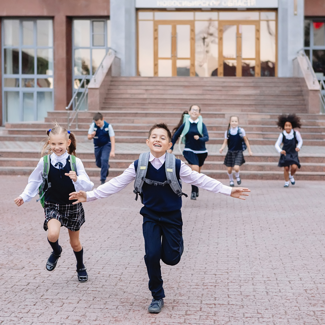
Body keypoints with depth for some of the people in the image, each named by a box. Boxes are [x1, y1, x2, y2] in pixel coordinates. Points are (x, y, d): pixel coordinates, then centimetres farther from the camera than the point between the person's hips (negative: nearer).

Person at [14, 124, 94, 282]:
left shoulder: (75, 162, -12)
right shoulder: (44, 162, -10)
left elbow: (88, 186, -15)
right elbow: (34, 181, 7)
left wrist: (77, 179, -33)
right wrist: (24, 196, -1)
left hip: (73, 205, 0)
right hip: (53, 205, 0)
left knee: (75, 243, 15)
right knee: (53, 234, -28)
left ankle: (81, 267, 46)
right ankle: (56, 252, 9)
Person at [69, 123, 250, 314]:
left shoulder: (176, 165, -15)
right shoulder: (138, 166, -11)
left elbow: (201, 180, -10)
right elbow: (116, 184, -6)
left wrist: (228, 191, -14)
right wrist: (89, 196, -10)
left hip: (172, 217, -1)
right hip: (150, 217, 1)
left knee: (171, 258, -2)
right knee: (152, 256, -10)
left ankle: (177, 242, 37)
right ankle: (157, 297, 11)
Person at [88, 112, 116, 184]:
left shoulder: (108, 126, -21)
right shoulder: (93, 125, -17)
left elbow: (112, 139, -21)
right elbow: (89, 137, -12)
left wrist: (112, 151, -30)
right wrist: (92, 136, -38)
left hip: (106, 145, -3)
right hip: (97, 146, 3)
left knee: (104, 159, -23)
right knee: (98, 164, 10)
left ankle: (103, 179, -13)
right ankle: (106, 167, 46)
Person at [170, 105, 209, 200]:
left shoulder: (202, 124, 0)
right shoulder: (185, 124, -2)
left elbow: (207, 138, -10)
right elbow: (176, 135, 5)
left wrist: (199, 138, -31)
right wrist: (171, 148, 4)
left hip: (201, 151, 2)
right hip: (189, 150, -2)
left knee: (197, 172, 13)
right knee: (195, 169, -22)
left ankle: (196, 191, 34)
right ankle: (194, 191, -13)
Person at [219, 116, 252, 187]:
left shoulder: (241, 130, -7)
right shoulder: (227, 132, -2)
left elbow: (246, 140, 2)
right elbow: (225, 142, 0)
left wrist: (249, 150, 5)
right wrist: (222, 148, -20)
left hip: (238, 152, -2)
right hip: (230, 152, 2)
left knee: (236, 168, -17)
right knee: (229, 169, 3)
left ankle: (238, 176, 18)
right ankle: (231, 180, 33)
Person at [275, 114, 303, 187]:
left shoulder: (296, 133, -14)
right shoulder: (282, 135, -15)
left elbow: (300, 141, 3)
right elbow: (277, 144, -14)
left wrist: (298, 147, -16)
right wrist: (280, 151, -32)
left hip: (293, 153, 0)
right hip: (285, 153, 0)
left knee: (294, 167, -15)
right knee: (286, 168, -2)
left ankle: (291, 176, 20)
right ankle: (286, 182, 23)